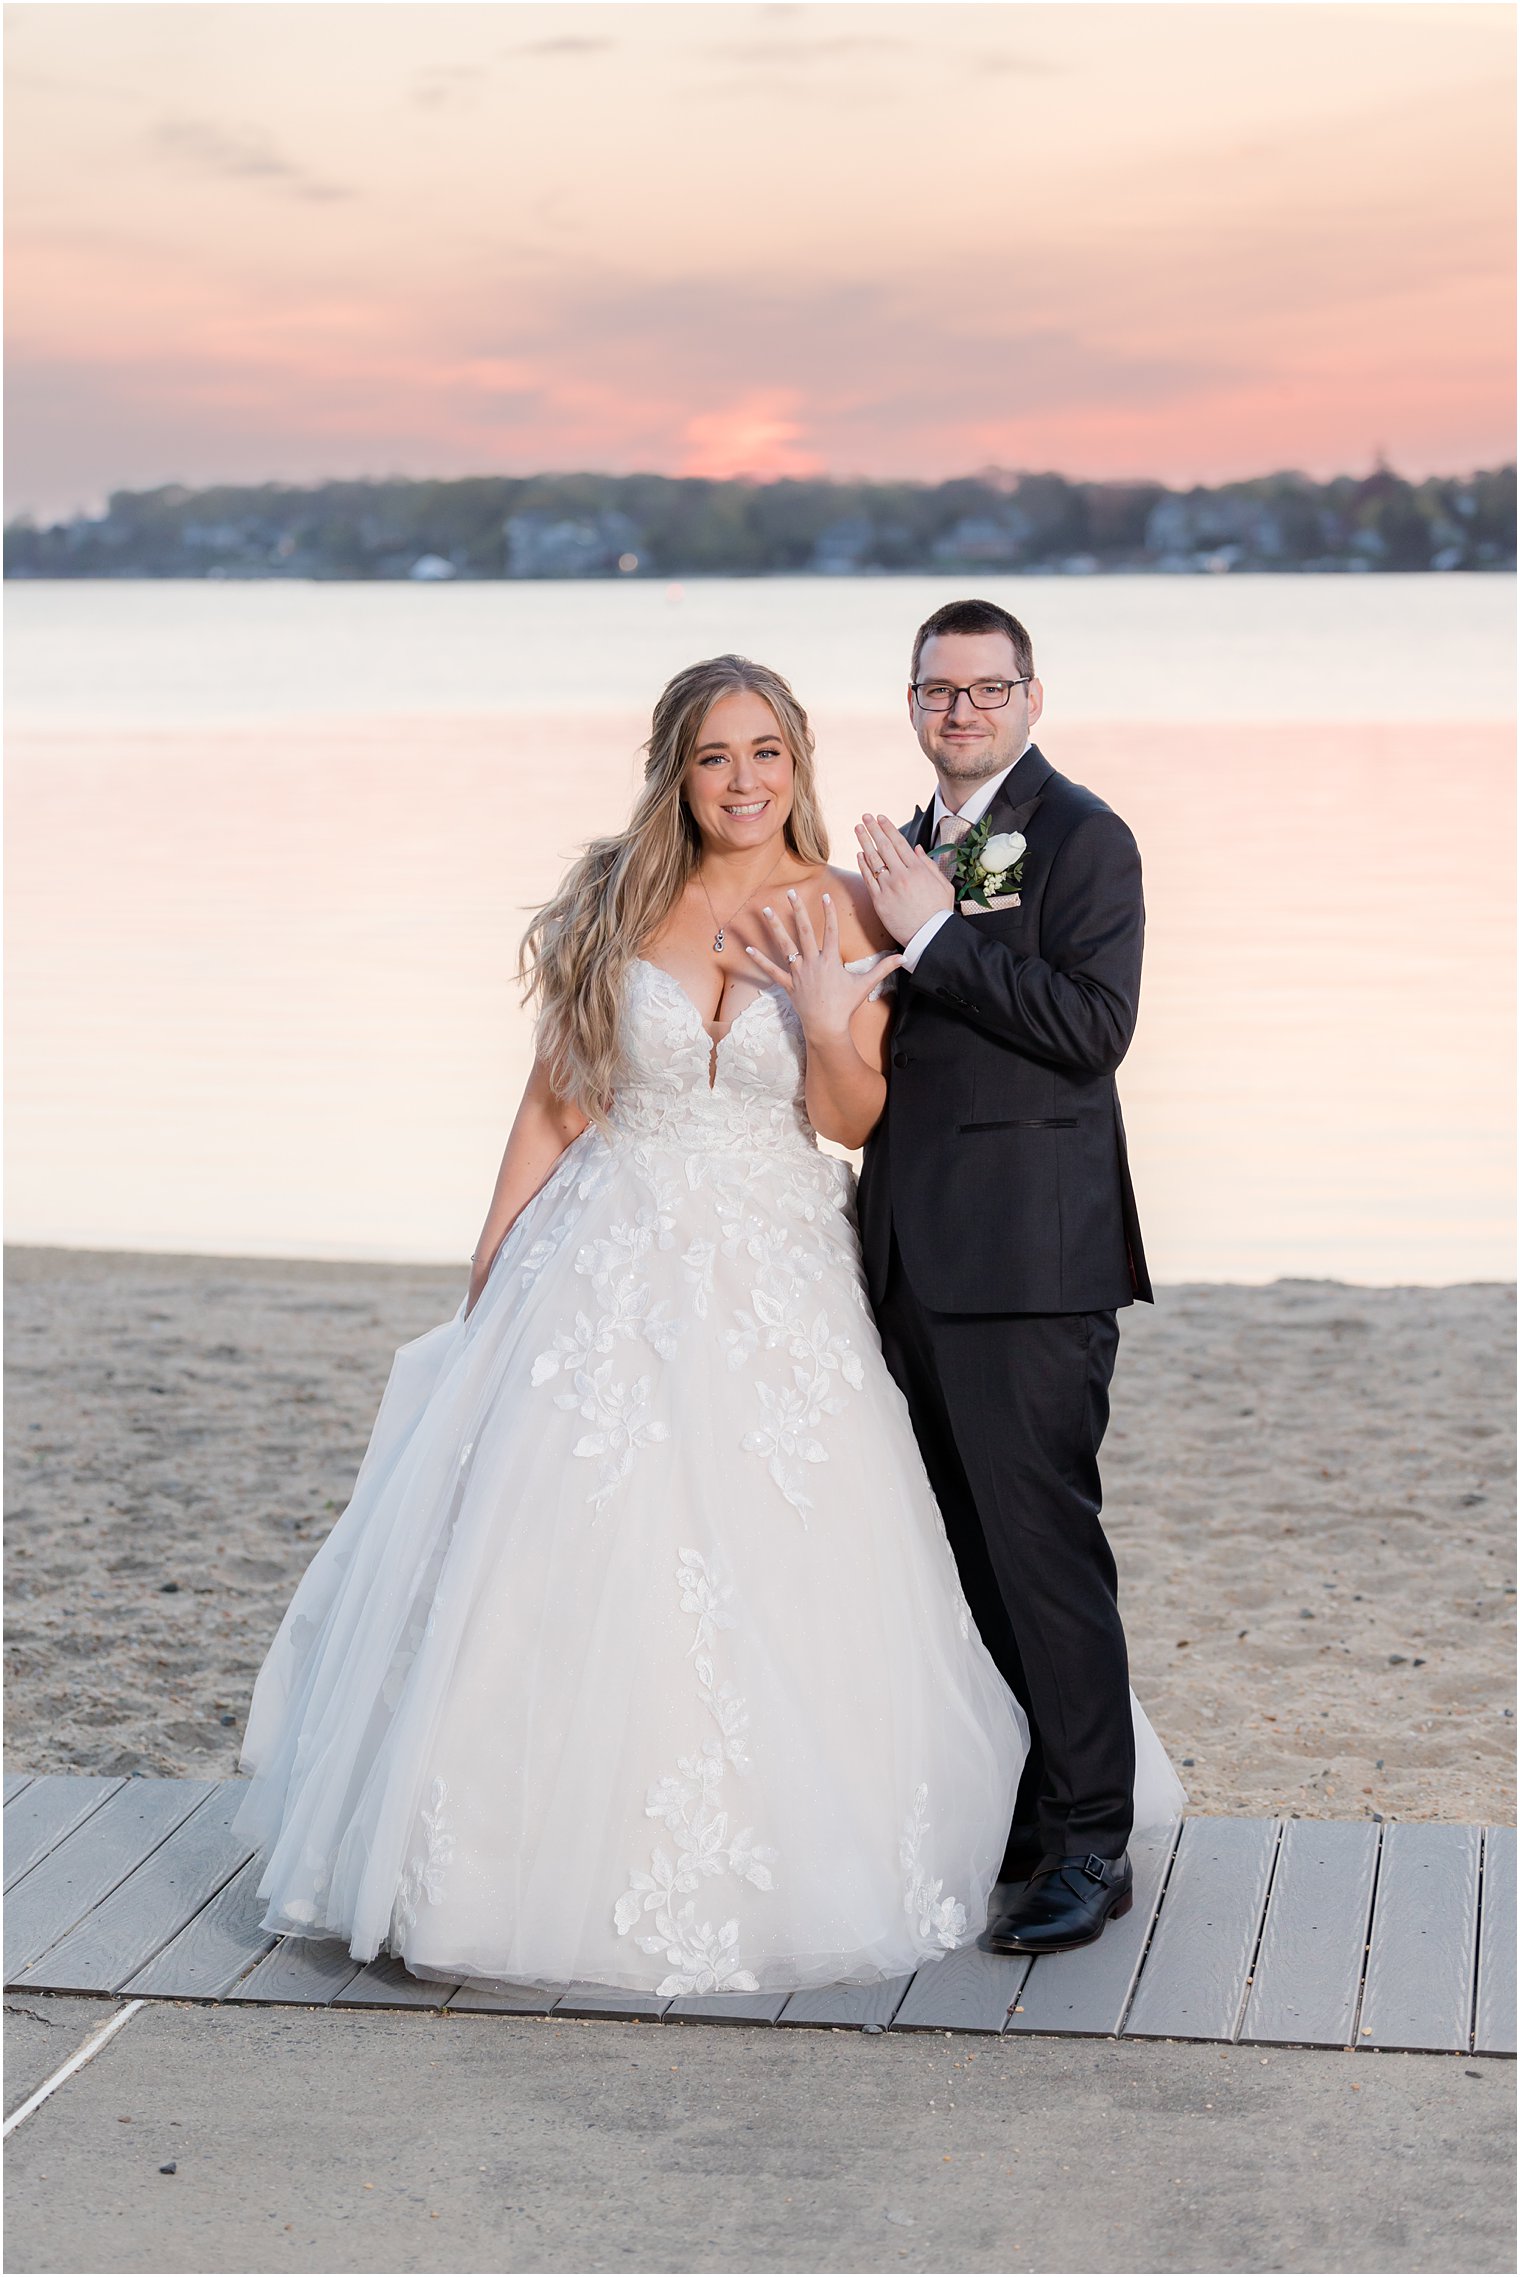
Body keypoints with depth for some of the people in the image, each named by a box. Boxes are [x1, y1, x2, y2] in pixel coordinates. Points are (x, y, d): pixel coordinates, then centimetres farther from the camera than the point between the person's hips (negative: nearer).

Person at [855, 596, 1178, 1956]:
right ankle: (1006, 1812, 23)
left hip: (1029, 1257, -8)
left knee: (1045, 1546, -7)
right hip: (919, 1259, 8)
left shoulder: (1083, 836, -6)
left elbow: (1095, 1027, -18)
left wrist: (934, 934, -16)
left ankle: (1088, 1843, 1)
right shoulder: (918, 849, 19)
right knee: (965, 1551, 12)